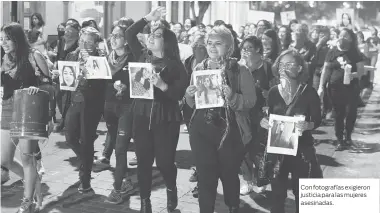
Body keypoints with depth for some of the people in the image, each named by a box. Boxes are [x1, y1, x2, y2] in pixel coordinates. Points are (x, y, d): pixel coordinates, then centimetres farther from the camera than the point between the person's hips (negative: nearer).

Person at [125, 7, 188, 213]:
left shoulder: (175, 65, -5)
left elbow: (179, 94, -11)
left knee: (164, 161, 1)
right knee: (143, 161, 6)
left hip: (166, 119, -4)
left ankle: (171, 188, 34)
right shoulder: (143, 56, 8)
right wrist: (148, 18, 2)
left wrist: (162, 85, -26)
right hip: (142, 115, 4)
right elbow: (129, 34, 7)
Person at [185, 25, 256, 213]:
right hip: (201, 131, 2)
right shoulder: (200, 69, 6)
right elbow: (191, 104, 11)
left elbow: (250, 101, -11)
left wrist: (232, 97, -28)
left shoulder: (240, 71, -4)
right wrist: (189, 95, -11)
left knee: (229, 174, 13)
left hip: (229, 132, -2)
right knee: (205, 176, 4)